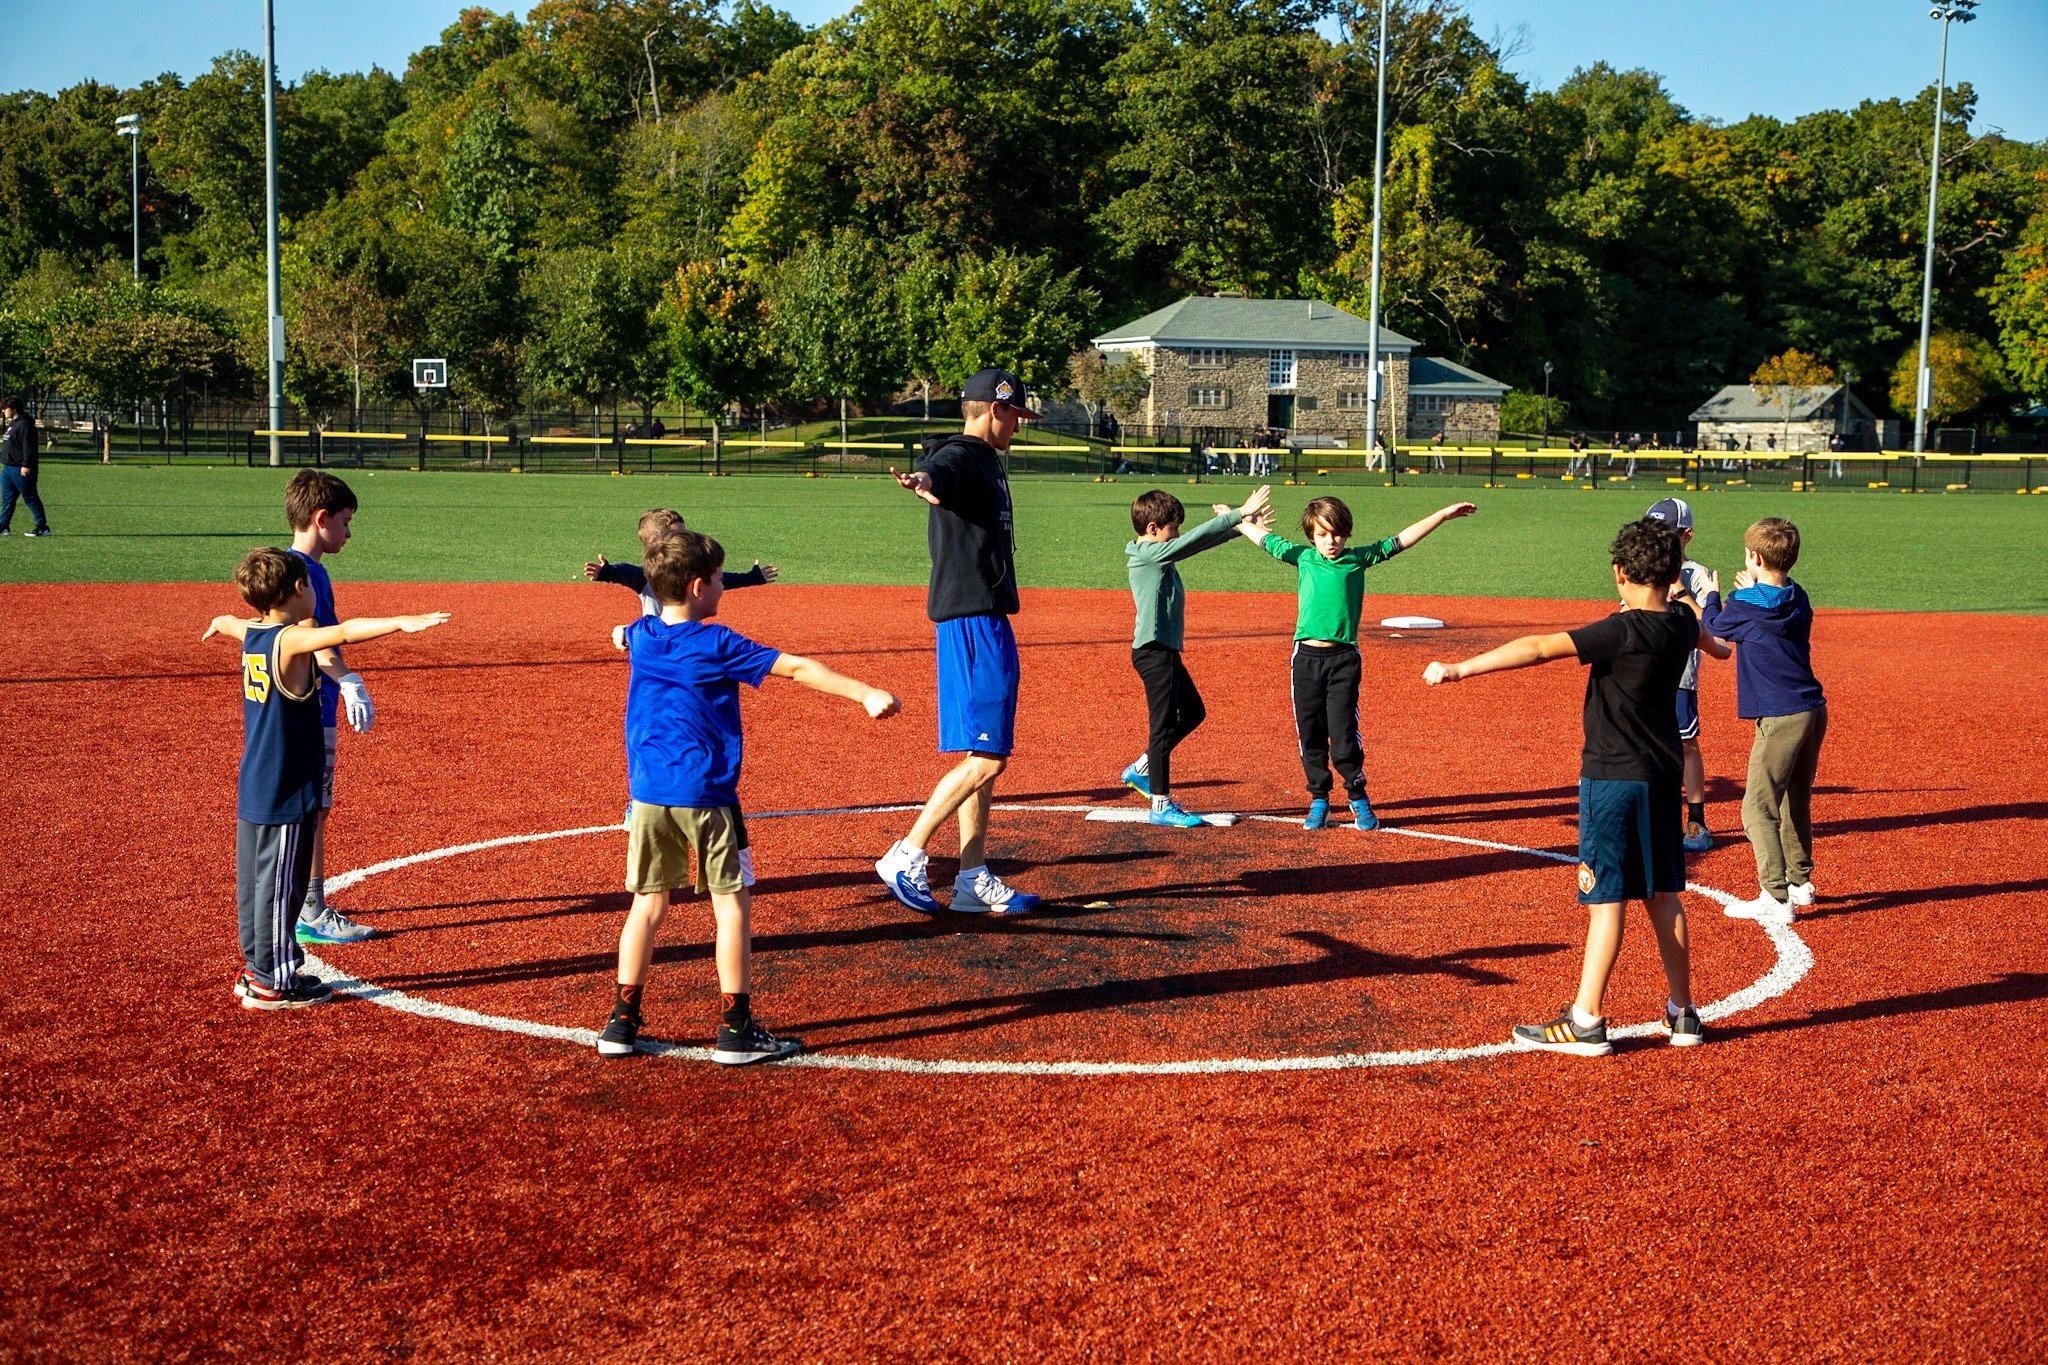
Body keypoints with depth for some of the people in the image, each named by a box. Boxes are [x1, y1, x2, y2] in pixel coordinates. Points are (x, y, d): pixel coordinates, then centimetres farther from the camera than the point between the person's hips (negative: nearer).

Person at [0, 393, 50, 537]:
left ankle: (42, 527, -3)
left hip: (21, 470, -10)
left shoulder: (25, 424, -15)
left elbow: (28, 447, -21)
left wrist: (26, 465, -25)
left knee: (30, 498, -6)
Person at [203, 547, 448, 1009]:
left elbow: (227, 622, 34)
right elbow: (342, 632, -38)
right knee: (280, 884, -1)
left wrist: (220, 624, 57)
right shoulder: (291, 640, -19)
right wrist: (401, 622, -50)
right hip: (288, 791, -9)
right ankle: (271, 983, 5)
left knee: (253, 879, 16)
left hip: (252, 789, 9)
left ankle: (254, 968, 27)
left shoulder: (250, 634, 8)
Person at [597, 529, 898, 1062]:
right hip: (705, 794, -6)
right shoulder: (717, 645, -9)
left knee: (648, 903, 12)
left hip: (647, 794, 6)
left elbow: (621, 635, 35)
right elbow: (797, 668, -15)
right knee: (731, 903, 2)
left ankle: (622, 1021, 13)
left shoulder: (641, 636, 8)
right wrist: (866, 694, -17)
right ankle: (735, 1029, 3)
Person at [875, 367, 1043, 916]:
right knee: (986, 757, -12)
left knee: (983, 756, 11)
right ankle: (907, 856, -5)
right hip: (972, 619, -10)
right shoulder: (959, 459, -13)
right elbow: (937, 474, -38)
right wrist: (924, 482, -60)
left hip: (987, 620, 10)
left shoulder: (985, 461, 18)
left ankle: (974, 881, 16)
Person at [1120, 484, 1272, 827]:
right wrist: (1239, 514, -19)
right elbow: (1196, 539, -21)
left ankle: (1141, 769, 27)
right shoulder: (1150, 553, -15)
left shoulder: (1157, 553, 13)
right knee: (1164, 726, -4)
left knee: (1194, 712, 20)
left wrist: (1242, 524, 2)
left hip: (1166, 651, 10)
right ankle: (1161, 805, 3)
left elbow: (1201, 542, 12)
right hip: (1153, 651, -10)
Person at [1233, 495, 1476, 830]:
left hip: (1343, 659, -2)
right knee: (1310, 735, 7)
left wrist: (1444, 514, 3)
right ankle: (1319, 801, 19)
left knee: (1344, 734, -5)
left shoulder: (1358, 559, 4)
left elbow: (1399, 541, 5)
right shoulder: (1303, 558, 9)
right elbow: (1266, 538, 21)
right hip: (1306, 657, 2)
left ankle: (1359, 801, 11)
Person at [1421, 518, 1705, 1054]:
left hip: (1614, 778, -8)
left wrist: (1461, 669, -30)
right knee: (1662, 895, 14)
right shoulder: (1682, 622, 2)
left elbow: (1539, 647, -27)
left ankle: (1586, 1022, 0)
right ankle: (1682, 1013, 21)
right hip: (1663, 775, 8)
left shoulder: (1623, 631, -21)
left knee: (1606, 896, -5)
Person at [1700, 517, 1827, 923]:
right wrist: (1752, 592, 33)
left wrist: (1712, 595, 28)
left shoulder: (1745, 607, -13)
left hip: (1781, 719, -8)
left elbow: (1715, 627, 10)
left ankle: (1775, 899, -9)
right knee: (1796, 805, 21)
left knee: (1758, 809, -5)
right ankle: (1800, 883, 32)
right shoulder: (1798, 599, 6)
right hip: (1814, 711, 8)